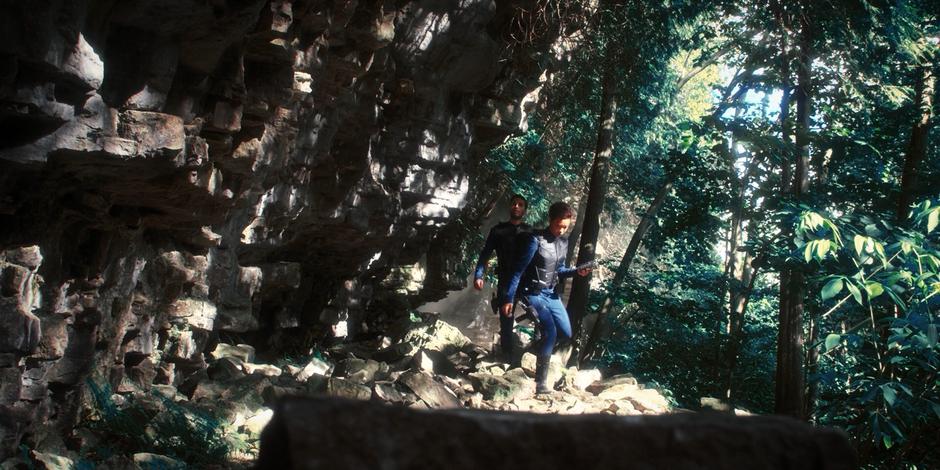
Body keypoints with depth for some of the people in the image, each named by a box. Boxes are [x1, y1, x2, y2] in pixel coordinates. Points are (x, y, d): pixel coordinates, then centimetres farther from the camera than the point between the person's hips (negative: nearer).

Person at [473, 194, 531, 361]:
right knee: (506, 321, 1)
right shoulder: (498, 230, 10)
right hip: (505, 283, 0)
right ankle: (507, 357, 12)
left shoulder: (530, 231, 12)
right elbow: (485, 254, 5)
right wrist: (478, 275, -9)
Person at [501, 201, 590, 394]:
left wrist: (576, 271, -4)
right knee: (550, 333, -18)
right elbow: (518, 270, -18)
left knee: (566, 333, 7)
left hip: (551, 294, 8)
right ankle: (540, 383, -10)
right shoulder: (536, 240, -17)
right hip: (534, 294, -8)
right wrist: (508, 298, -21)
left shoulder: (564, 242, 4)